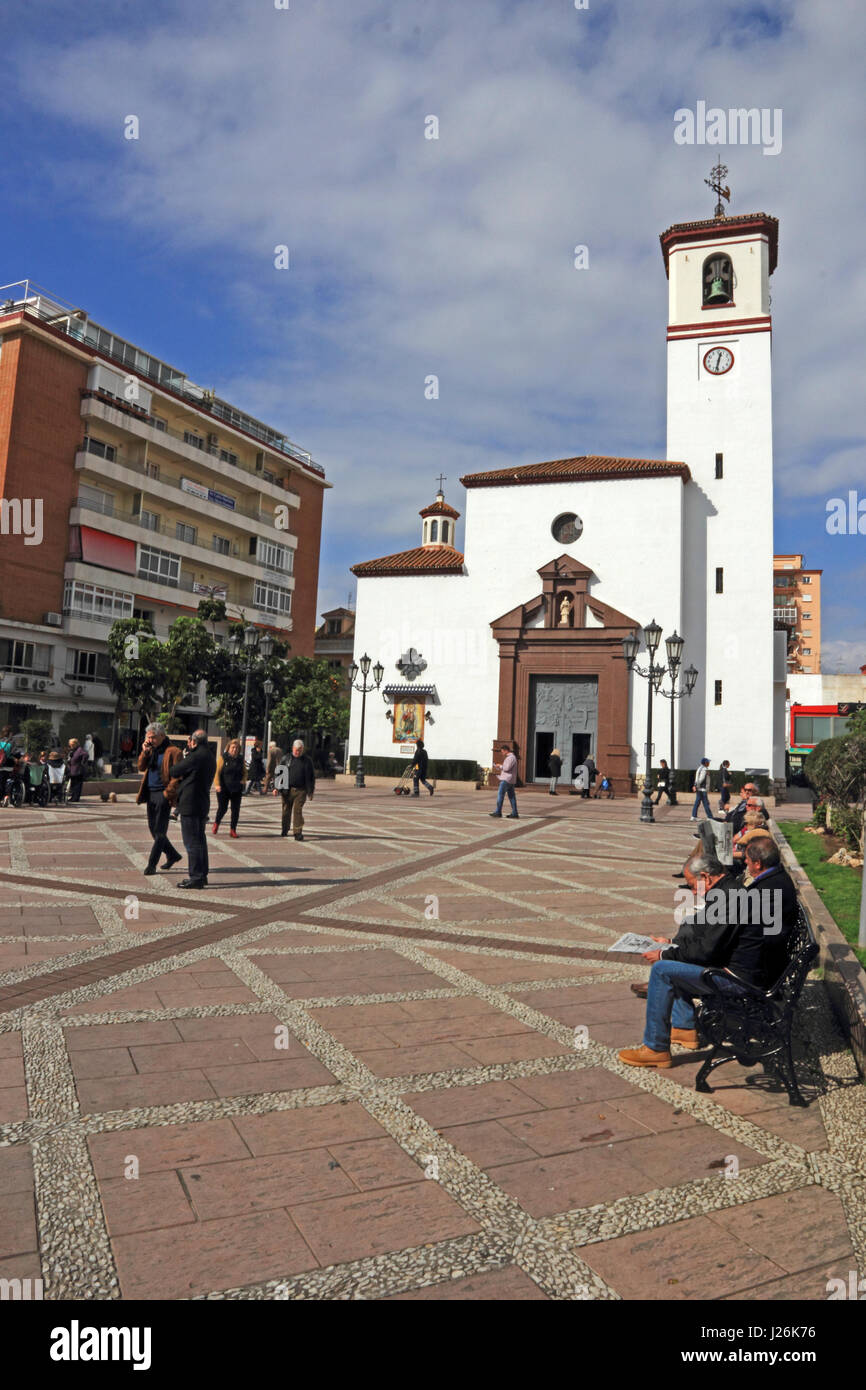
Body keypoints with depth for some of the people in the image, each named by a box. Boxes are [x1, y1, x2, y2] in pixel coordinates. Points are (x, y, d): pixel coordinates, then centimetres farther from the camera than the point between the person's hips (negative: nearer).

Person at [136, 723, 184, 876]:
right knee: (153, 829, 13)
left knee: (159, 831, -4)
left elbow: (177, 775, -11)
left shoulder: (173, 752, -9)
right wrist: (144, 752, -7)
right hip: (151, 794, 8)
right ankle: (173, 855, 28)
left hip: (163, 794, -8)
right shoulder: (151, 750, 13)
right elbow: (141, 767, 7)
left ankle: (152, 864, 0)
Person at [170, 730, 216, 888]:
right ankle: (202, 875, 23)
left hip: (191, 804, -10)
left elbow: (174, 772, -10)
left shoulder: (196, 757, -17)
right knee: (200, 839, 16)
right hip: (203, 803, 10)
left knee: (191, 841, -5)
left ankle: (196, 877, -4)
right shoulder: (210, 756, 13)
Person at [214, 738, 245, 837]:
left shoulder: (240, 760, 8)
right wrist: (217, 784, -17)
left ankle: (233, 829, 12)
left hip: (237, 789, 3)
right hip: (223, 788, -3)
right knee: (222, 808, 3)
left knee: (235, 810, 2)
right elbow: (217, 772, -6)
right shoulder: (223, 758, -3)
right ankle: (216, 823, 32)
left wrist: (242, 781, -1)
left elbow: (244, 773, 17)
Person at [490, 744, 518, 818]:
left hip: (506, 780, -10)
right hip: (510, 781, 10)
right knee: (511, 796, 6)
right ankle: (514, 814, 5)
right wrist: (497, 768, 15)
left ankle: (498, 812, -5)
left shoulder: (511, 757, -13)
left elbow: (507, 768, -22)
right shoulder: (509, 757, 20)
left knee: (500, 795, -6)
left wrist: (500, 765, -7)